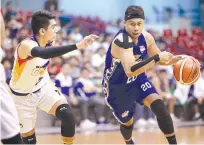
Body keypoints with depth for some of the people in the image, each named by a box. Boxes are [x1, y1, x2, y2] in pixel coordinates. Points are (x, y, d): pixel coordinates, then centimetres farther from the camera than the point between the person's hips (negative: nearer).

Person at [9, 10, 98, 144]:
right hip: (23, 95, -5)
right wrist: (77, 46, -67)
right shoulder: (26, 45, -34)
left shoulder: (50, 42, -12)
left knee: (68, 116, -17)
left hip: (43, 87, 5)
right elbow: (43, 53, -58)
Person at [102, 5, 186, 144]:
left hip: (137, 79, 5)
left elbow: (160, 59, 6)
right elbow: (130, 71, -49)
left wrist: (178, 58, -12)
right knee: (128, 122, 12)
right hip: (117, 87, -5)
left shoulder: (146, 37, -11)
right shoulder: (122, 41, -36)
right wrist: (157, 58, -46)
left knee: (159, 105, -17)